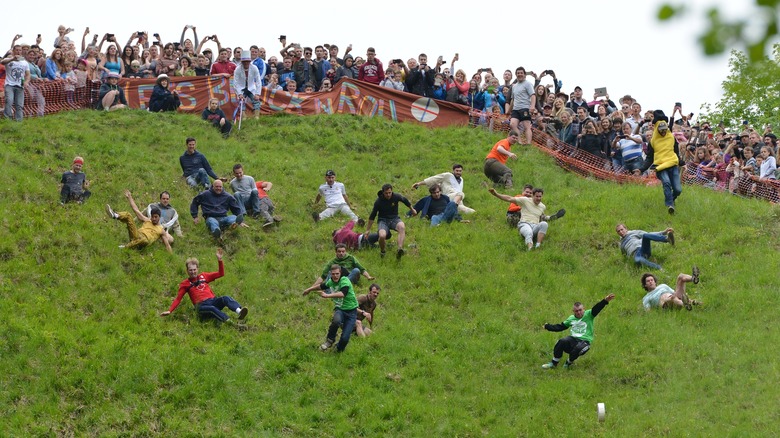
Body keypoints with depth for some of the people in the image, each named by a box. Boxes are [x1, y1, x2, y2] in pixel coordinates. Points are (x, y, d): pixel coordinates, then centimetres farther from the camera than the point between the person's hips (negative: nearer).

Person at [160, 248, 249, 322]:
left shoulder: (203, 276, 24)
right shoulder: (185, 284, 16)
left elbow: (221, 274, 23)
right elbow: (178, 299, 12)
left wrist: (220, 260, 10)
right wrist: (170, 311, -1)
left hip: (213, 300, 4)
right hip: (201, 306, -4)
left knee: (225, 298, -30)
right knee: (212, 309, -39)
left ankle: (239, 311, -58)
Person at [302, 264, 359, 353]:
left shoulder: (345, 281, -18)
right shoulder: (330, 282, 2)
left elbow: (342, 294, -38)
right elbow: (322, 286, 27)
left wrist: (327, 295, -45)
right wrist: (309, 289, 39)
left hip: (351, 311, -3)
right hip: (340, 309, 3)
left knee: (345, 338, -11)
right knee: (336, 320, -35)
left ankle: (338, 350, 23)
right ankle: (330, 340, -10)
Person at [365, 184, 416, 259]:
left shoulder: (396, 197, -6)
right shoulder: (378, 201, -11)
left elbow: (405, 200, 18)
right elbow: (372, 217, -1)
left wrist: (412, 209, 32)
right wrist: (368, 230, 3)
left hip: (394, 219, 2)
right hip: (383, 221, -2)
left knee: (402, 226, -36)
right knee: (382, 236, -33)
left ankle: (400, 249, -49)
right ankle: (382, 251, 1)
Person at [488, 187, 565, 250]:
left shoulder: (543, 207, 21)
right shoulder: (525, 201, 5)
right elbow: (509, 199, 1)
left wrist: (551, 218, 29)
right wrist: (496, 194, -7)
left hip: (535, 226, 4)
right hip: (524, 224, -4)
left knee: (544, 224, -33)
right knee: (529, 232, -42)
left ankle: (538, 246, -43)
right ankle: (530, 248, -69)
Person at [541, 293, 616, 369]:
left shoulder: (588, 315, 1)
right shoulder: (571, 318, 16)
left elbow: (597, 309, -15)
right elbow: (560, 327, 23)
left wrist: (605, 301, -33)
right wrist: (548, 326, 21)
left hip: (584, 341, -4)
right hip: (573, 339, 4)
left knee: (578, 348, -37)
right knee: (562, 342, -27)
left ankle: (568, 363, -4)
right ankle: (553, 363, -13)